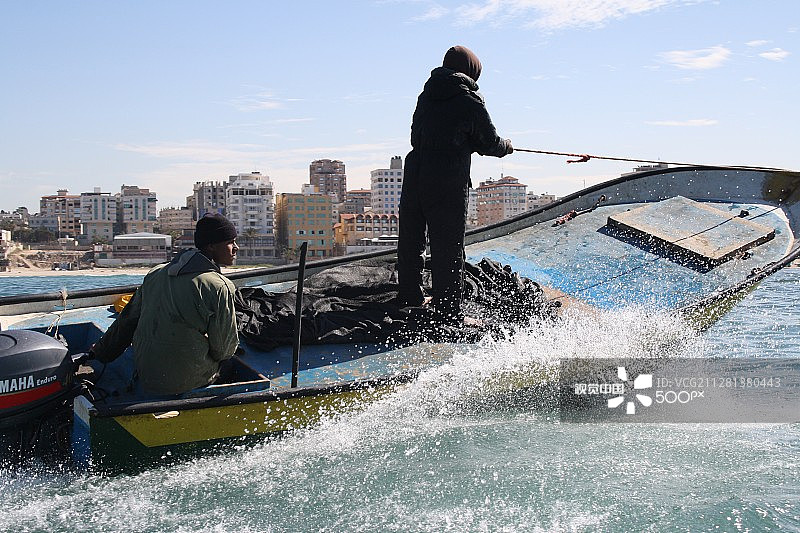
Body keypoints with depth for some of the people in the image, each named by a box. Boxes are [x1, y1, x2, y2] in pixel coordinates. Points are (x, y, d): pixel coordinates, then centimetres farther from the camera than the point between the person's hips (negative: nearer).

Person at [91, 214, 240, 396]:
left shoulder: (156, 274, 4)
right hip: (186, 381, -6)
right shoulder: (219, 287, -16)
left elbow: (127, 320, 12)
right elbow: (225, 347, -9)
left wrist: (99, 352, 26)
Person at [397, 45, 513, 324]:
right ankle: (448, 313, 4)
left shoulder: (426, 96, 12)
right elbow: (491, 144, 3)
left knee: (410, 240, 17)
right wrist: (507, 146, 25)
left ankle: (409, 297, 33)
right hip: (448, 184, -6)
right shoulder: (470, 102, -4)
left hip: (414, 176, 6)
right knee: (448, 249, 0)